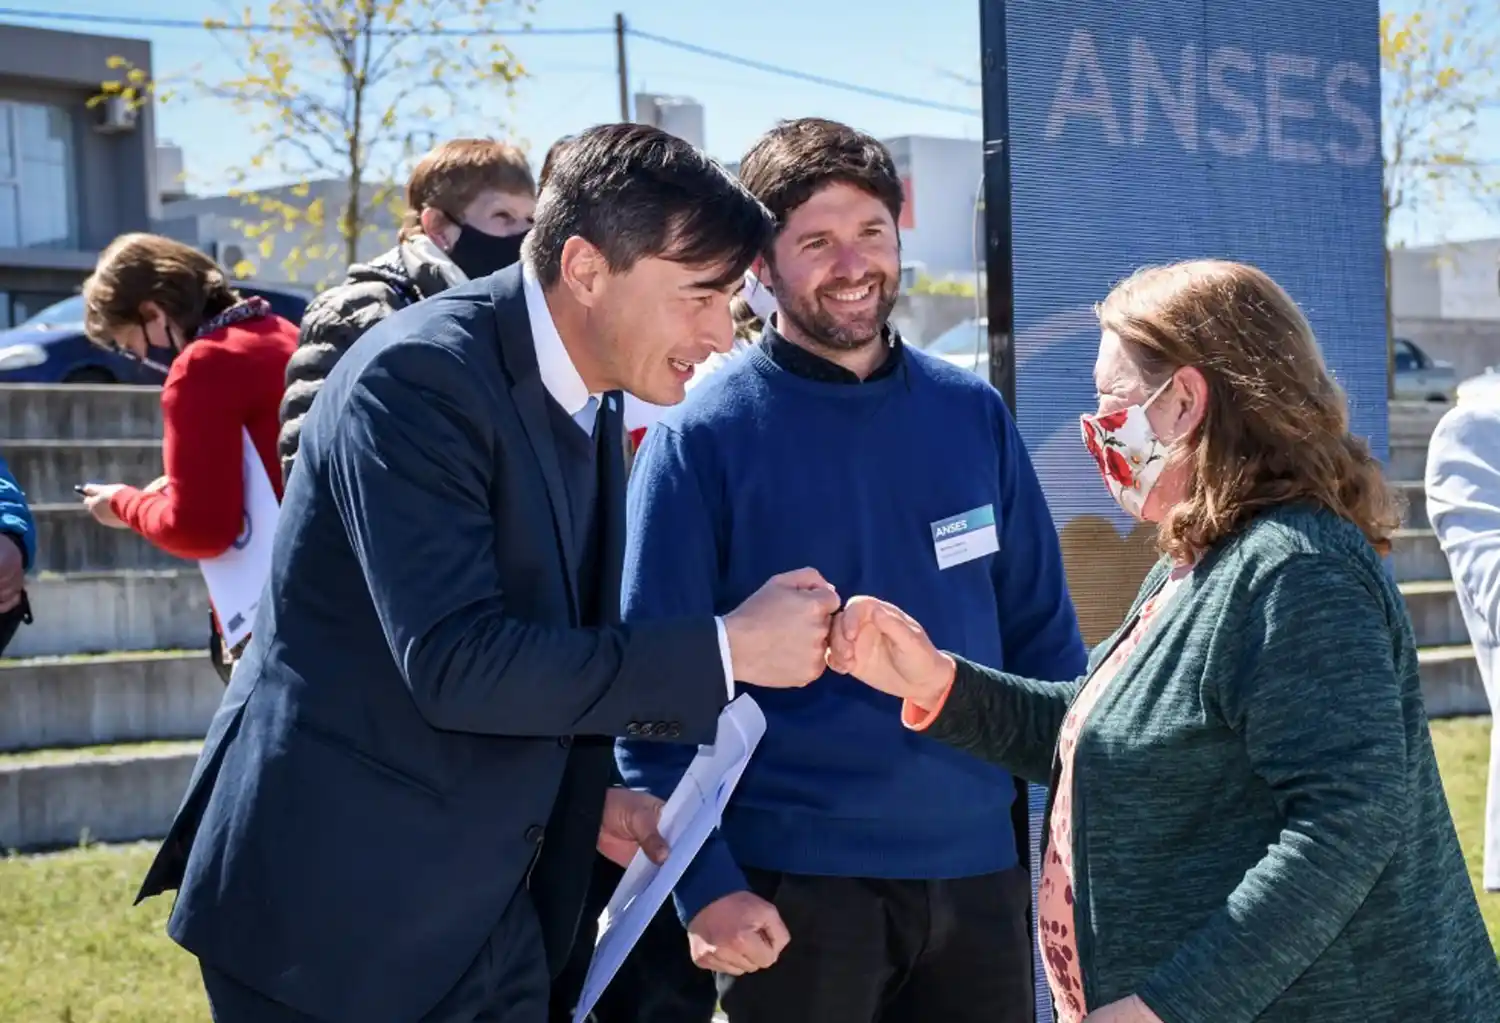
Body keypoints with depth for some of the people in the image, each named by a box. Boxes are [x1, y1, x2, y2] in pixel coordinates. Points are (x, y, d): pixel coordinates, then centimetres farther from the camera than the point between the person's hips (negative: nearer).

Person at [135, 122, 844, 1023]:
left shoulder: (591, 401, 7)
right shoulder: (420, 375, -19)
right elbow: (454, 662, -28)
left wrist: (583, 796, 4)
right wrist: (728, 651, -24)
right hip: (335, 907, -8)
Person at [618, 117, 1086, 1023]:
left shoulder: (973, 413, 6)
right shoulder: (701, 438, -5)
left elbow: (1042, 633, 10)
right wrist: (703, 879, -14)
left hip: (979, 869, 4)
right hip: (793, 886, -4)